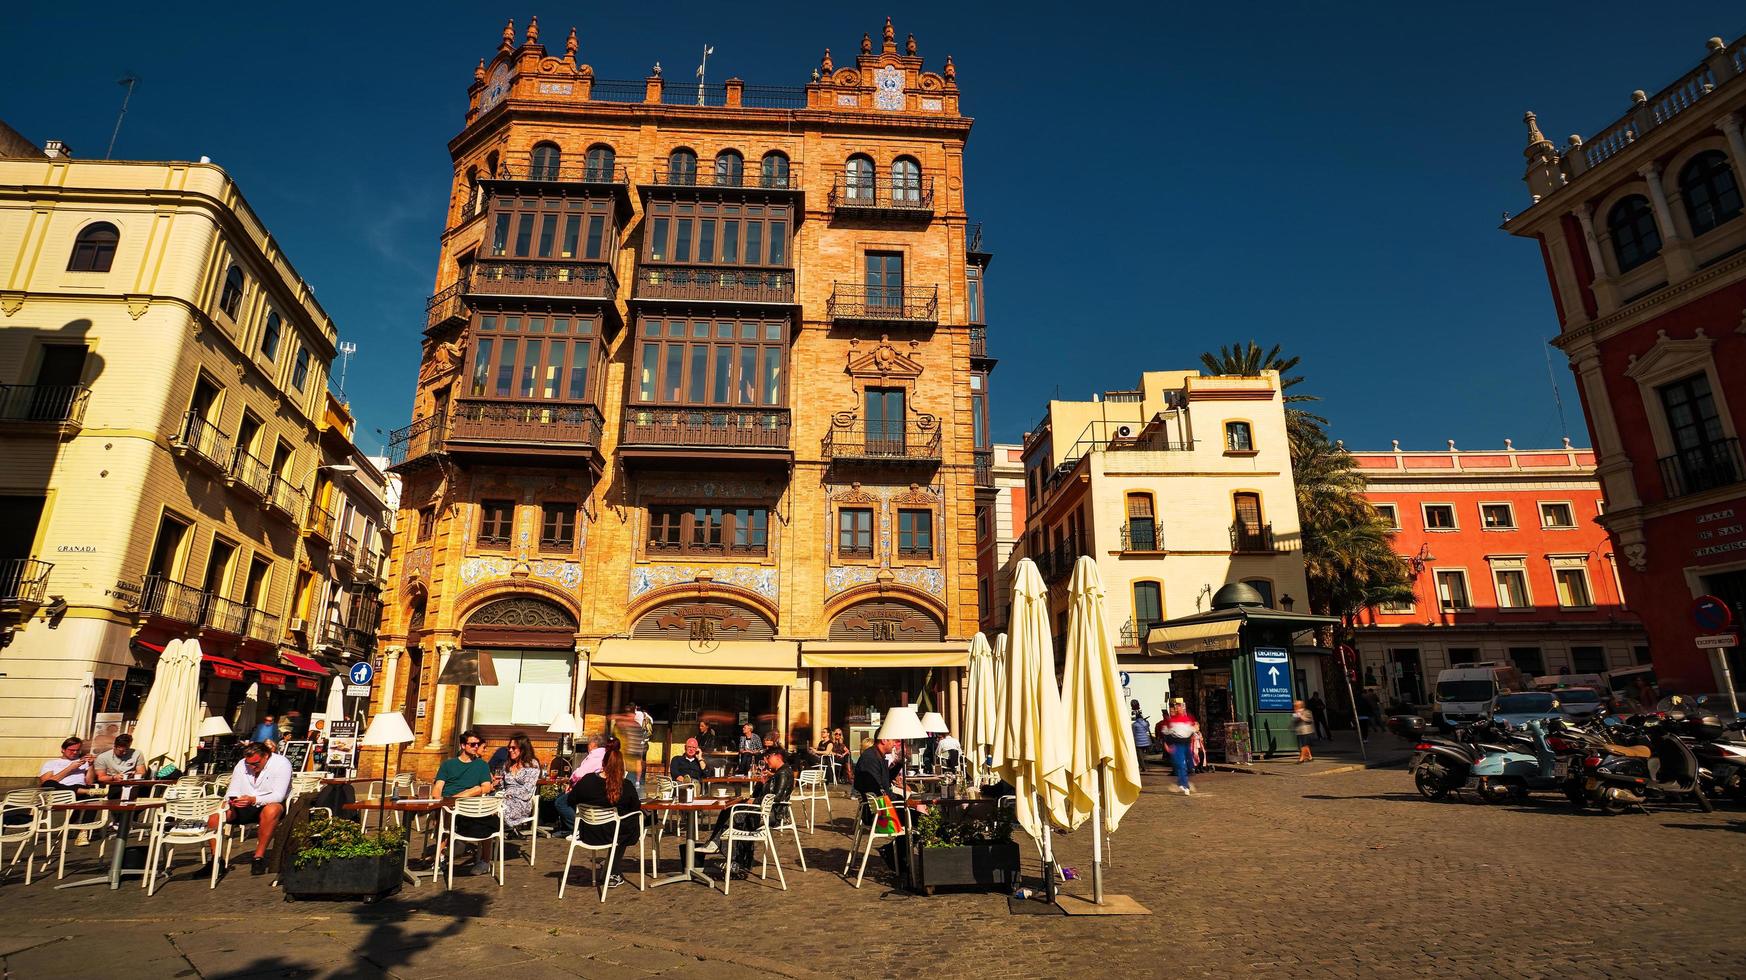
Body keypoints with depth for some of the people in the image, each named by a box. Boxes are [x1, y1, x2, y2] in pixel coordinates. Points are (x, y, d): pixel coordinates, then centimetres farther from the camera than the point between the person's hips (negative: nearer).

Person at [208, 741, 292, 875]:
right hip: (245, 808, 6)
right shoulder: (241, 765, 4)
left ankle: (259, 857, -28)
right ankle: (216, 859, -3)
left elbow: (278, 796, -22)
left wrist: (254, 800, -37)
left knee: (271, 811, -40)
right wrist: (231, 801, -20)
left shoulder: (282, 763, -15)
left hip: (270, 805, -6)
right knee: (213, 817, -17)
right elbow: (232, 792, 4)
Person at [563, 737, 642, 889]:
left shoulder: (587, 781, -15)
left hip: (588, 835, 3)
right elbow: (637, 808, -3)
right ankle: (614, 875, 32)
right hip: (612, 836, -3)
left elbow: (571, 801, 2)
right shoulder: (627, 786, -19)